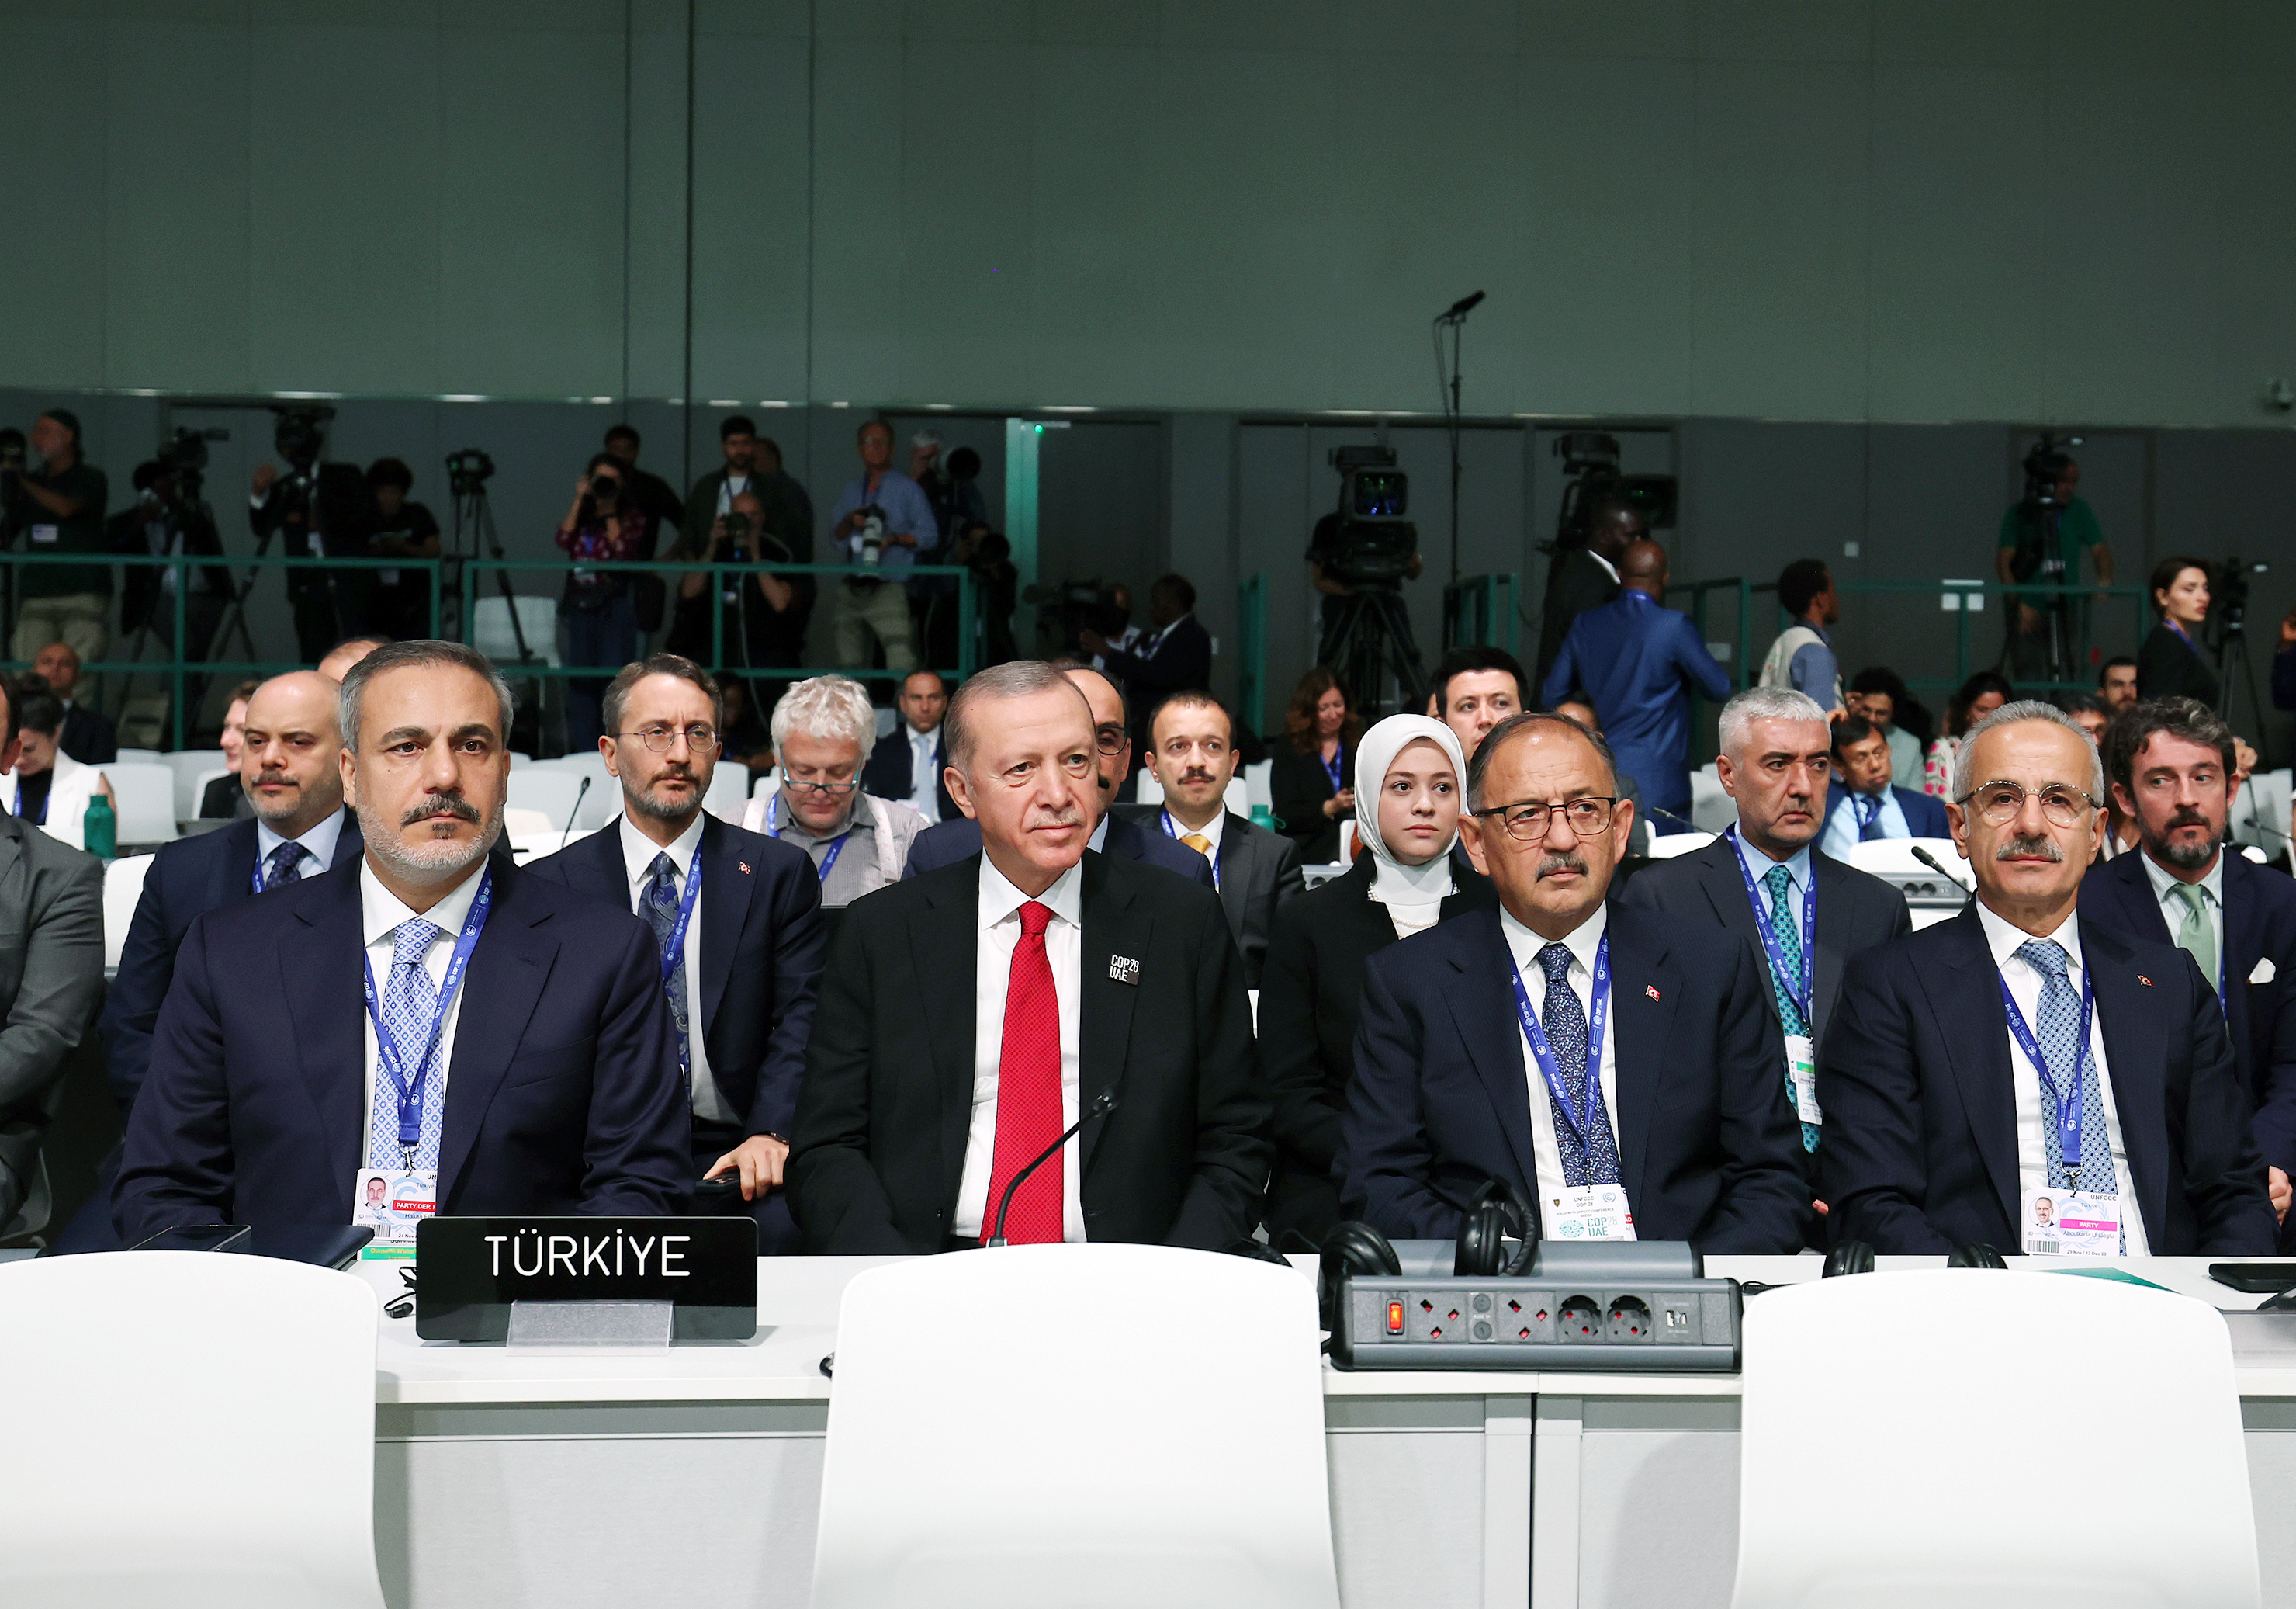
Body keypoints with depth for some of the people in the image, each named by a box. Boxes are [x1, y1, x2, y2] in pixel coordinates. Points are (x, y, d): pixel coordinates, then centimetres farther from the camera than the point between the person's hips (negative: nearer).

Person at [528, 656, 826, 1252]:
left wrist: (772, 1133, -15)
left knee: (780, 1226, -33)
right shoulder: (552, 885, 10)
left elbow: (801, 1018, 2)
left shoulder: (779, 872, 10)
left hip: (735, 1155, 1)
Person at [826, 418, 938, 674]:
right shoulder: (851, 491, 20)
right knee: (849, 663, 4)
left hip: (888, 588, -5)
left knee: (901, 667, -18)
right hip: (850, 591, 5)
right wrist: (850, 521, -4)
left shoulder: (906, 488, 6)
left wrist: (895, 538, -15)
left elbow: (929, 535, 1)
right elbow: (835, 535, 17)